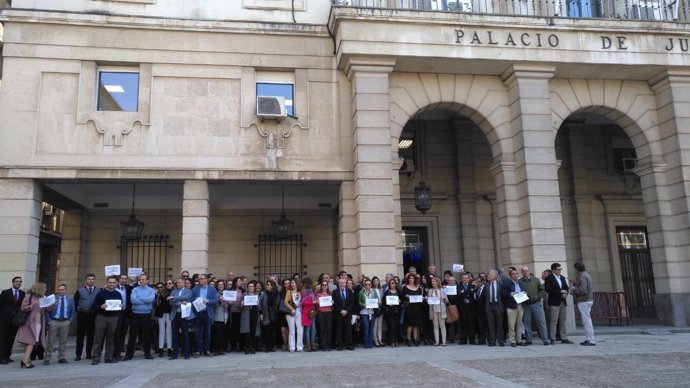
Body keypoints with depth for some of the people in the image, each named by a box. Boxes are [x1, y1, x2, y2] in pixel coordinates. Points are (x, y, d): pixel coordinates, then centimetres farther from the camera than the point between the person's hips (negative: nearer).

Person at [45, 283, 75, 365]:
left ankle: (61, 358, 16)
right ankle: (47, 358, 7)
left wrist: (70, 321, 3)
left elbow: (73, 311, 12)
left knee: (63, 341, 7)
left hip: (65, 322, 2)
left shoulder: (70, 299, 8)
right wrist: (49, 321, -6)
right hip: (54, 321, -2)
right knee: (50, 341, 0)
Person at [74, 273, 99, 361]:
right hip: (82, 315, -1)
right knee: (80, 335, 2)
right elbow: (74, 302, 6)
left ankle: (89, 353, 14)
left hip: (93, 315, 1)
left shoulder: (99, 291, 4)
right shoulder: (80, 291, 4)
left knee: (91, 335, 5)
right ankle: (78, 354, 7)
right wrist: (78, 310, 1)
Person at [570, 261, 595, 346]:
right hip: (588, 300, 11)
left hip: (583, 301, -11)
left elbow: (583, 290, -24)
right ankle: (588, 339, 18)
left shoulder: (582, 276, -17)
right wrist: (575, 283, 16)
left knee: (586, 321, -7)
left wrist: (573, 288, -10)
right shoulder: (586, 274, 14)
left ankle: (591, 341, -5)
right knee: (586, 321, 14)